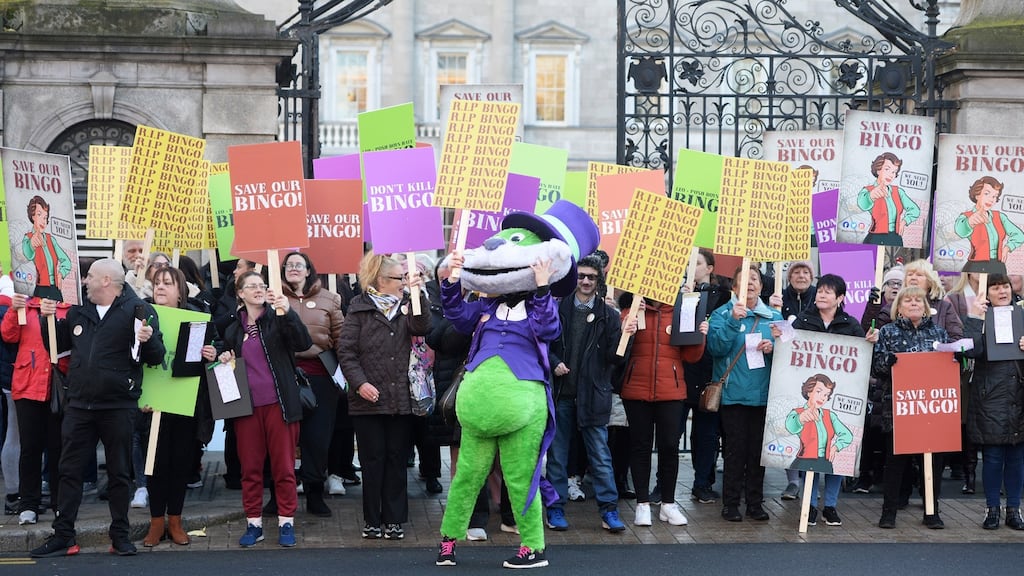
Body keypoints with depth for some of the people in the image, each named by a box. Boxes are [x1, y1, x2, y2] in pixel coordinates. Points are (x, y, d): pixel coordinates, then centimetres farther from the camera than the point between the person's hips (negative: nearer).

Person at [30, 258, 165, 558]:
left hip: (118, 407, -5)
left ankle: (121, 536, 16)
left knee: (119, 473, 6)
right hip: (79, 406, 5)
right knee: (69, 471, 5)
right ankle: (63, 537, 11)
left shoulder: (138, 310, -5)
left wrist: (148, 340, -28)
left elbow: (156, 357, -7)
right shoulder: (78, 311, 11)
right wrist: (49, 318, 8)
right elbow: (59, 343, 23)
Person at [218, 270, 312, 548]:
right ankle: (253, 523, 13)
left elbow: (303, 343, -16)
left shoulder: (277, 319, 1)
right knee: (250, 467, 5)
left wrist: (288, 311, -28)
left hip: (278, 404, -3)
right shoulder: (234, 329, 13)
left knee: (284, 465, -1)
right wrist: (223, 360, 3)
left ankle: (286, 522, 7)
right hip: (246, 405, 3)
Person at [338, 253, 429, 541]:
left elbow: (422, 327, -11)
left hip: (401, 398, 3)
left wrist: (418, 293, -19)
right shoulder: (360, 309, 0)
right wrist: (359, 382, -15)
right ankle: (372, 520, 13)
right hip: (369, 399, -3)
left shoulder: (406, 306, 10)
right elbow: (346, 350, -4)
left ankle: (394, 520, 13)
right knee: (373, 460, 4)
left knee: (397, 460, 6)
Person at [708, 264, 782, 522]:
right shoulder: (722, 314, 2)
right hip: (733, 393, -3)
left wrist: (774, 347, -9)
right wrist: (733, 321, -22)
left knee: (759, 449, 7)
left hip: (763, 393, 3)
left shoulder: (773, 316, 11)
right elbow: (716, 347, -12)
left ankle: (755, 502, 16)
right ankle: (731, 504, 6)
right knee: (735, 448, -2)